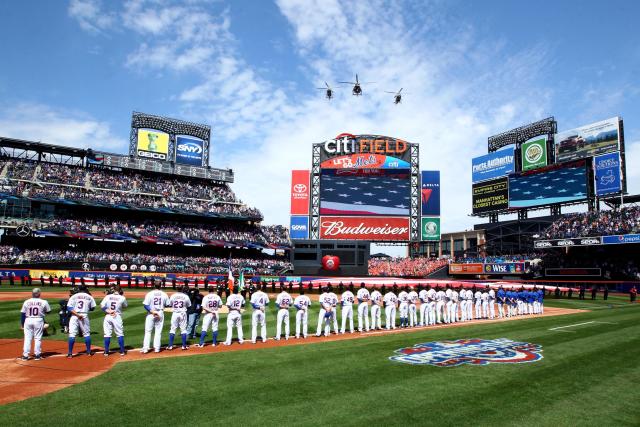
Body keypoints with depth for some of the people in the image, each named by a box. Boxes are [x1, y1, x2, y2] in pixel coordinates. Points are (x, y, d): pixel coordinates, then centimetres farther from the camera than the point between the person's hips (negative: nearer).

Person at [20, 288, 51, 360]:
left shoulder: (26, 302, -1)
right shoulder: (43, 302, -5)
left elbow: (22, 314, 2)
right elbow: (48, 311, 6)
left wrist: (22, 324, 10)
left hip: (28, 320, 2)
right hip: (38, 320, -2)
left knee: (27, 338, 8)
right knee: (38, 338, 7)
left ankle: (25, 355, 8)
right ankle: (37, 354, 10)